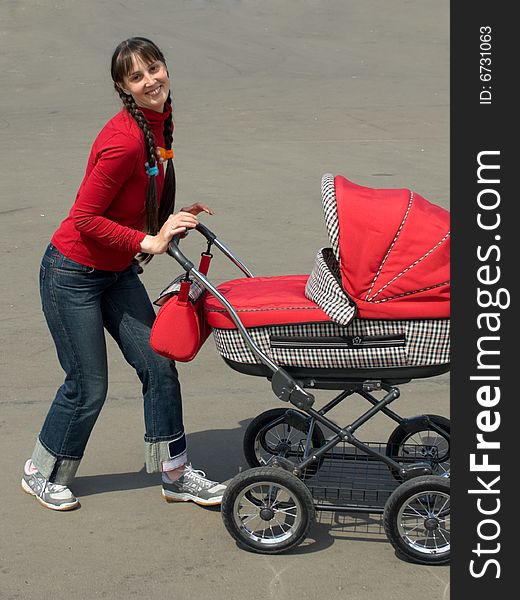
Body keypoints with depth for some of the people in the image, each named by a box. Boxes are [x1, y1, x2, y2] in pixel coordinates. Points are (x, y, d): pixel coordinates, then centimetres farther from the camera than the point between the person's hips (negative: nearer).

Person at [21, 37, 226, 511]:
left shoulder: (159, 124, 1)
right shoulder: (125, 140, -27)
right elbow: (85, 218, -26)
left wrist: (174, 218, -1)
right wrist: (149, 242, -27)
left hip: (117, 271, 8)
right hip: (74, 273, -8)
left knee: (159, 364, 6)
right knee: (89, 386, 2)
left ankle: (175, 475, 20)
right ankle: (42, 475, 26)